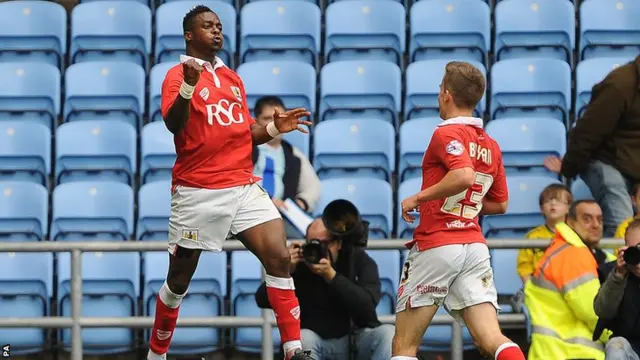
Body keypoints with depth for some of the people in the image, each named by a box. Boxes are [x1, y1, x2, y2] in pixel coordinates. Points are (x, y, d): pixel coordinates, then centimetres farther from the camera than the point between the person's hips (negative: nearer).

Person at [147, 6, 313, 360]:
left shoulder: (232, 78, 16)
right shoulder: (179, 75, -6)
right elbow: (173, 125, -21)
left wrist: (274, 128, 4)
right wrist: (188, 87, -36)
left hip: (243, 186, 6)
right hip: (198, 192, -5)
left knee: (279, 258, -9)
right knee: (179, 278, 4)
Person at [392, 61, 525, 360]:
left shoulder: (447, 134, -8)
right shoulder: (491, 146, 14)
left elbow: (464, 176, -26)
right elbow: (499, 204, 22)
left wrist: (418, 198, -15)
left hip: (436, 246, -6)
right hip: (475, 245, 6)